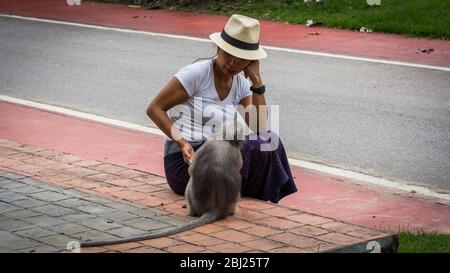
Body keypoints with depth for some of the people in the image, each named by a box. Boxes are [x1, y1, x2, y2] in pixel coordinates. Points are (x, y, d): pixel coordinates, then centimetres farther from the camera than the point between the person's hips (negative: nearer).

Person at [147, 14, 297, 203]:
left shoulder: (241, 85, 8)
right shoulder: (196, 73, -11)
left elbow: (260, 130, -5)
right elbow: (154, 108, -11)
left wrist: (256, 80, -7)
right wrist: (182, 143, -24)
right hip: (185, 161, -7)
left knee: (270, 141, -14)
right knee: (260, 148, -21)